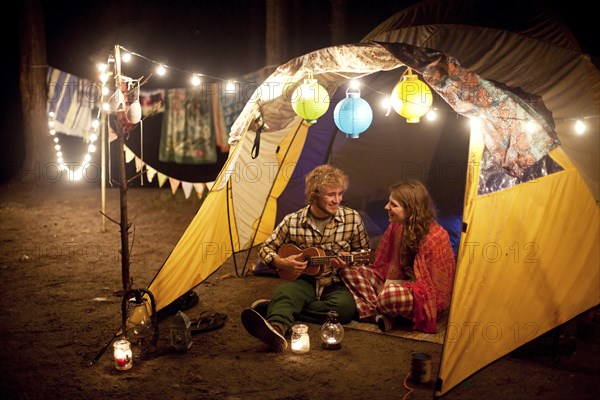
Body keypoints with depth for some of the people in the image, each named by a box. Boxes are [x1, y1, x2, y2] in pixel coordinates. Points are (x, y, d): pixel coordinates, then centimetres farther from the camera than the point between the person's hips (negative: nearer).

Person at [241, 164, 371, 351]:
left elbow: (364, 252, 12)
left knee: (345, 306, -35)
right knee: (284, 292, -35)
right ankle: (276, 330, -70)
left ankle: (274, 309, -30)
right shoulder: (292, 221, -1)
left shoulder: (352, 219, -1)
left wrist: (348, 262, -11)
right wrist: (282, 263, -11)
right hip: (303, 281, 0)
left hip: (335, 284, 0)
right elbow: (266, 249, 10)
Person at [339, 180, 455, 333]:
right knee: (349, 271, -5)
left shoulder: (435, 237, -22)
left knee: (391, 295, -40)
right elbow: (383, 264, 6)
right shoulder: (396, 227, -1)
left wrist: (389, 286, -21)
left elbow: (435, 285, -20)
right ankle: (379, 315, -22)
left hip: (425, 298, -8)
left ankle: (379, 313, -6)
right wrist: (386, 284, -15)